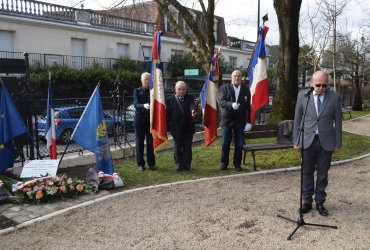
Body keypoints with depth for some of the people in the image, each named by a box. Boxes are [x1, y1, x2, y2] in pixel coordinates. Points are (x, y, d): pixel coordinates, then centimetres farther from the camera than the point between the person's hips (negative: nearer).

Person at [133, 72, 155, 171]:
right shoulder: (137, 91, 4)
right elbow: (136, 104, -10)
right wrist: (144, 106, -30)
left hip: (151, 120, 1)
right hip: (140, 119, -1)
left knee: (151, 142, 4)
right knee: (139, 142, 3)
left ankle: (151, 163, 14)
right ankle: (140, 164, 13)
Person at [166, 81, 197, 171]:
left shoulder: (190, 98, 5)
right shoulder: (170, 100, 3)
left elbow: (192, 105, -16)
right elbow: (167, 114, 1)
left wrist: (193, 110, -40)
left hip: (188, 127, 1)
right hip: (176, 128, -1)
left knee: (187, 147, 6)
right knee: (177, 147, 7)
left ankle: (187, 164, 16)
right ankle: (178, 164, 20)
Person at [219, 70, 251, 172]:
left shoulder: (246, 89, 6)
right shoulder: (225, 88, 3)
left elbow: (248, 106, 4)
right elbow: (221, 102, -9)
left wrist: (248, 121, -2)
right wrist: (231, 105, -28)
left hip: (240, 120, 1)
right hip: (227, 119, -1)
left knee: (239, 144, 3)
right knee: (225, 144, 4)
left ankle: (237, 164, 16)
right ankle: (224, 163, 18)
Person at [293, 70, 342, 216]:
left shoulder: (334, 97, -3)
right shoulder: (303, 96, -2)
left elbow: (338, 122, 2)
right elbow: (297, 119, 2)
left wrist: (338, 143, 2)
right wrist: (296, 140, 0)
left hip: (326, 142, 0)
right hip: (308, 140, 0)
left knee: (322, 174, 9)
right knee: (307, 173, 8)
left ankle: (320, 203, 22)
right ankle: (307, 202, 21)